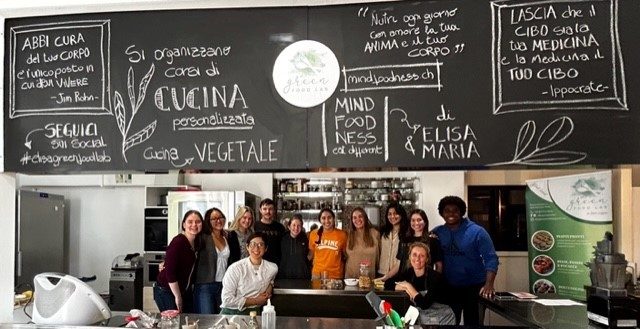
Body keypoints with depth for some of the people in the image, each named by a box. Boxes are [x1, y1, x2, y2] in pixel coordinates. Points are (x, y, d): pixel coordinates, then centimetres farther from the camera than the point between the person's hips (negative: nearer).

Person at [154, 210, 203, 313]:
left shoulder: (197, 241, 1)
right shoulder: (178, 242, -21)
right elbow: (170, 272, -23)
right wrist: (178, 297, -17)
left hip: (185, 291, 7)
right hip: (166, 292, -7)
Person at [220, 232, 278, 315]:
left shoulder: (273, 268, 3)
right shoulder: (235, 268, -10)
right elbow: (227, 300, -12)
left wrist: (270, 287, 5)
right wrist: (256, 301, -7)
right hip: (232, 313, -1)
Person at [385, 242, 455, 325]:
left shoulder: (435, 276, -19)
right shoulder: (408, 272, -5)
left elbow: (425, 304, -27)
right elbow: (387, 284, -5)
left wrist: (408, 286, -18)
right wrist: (406, 288, -18)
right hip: (421, 316, 4)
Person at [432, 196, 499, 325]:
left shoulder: (477, 231, -10)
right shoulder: (436, 233, -1)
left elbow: (490, 258, -14)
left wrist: (489, 284, -26)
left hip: (474, 287, -2)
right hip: (448, 287, 3)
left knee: (472, 323, 10)